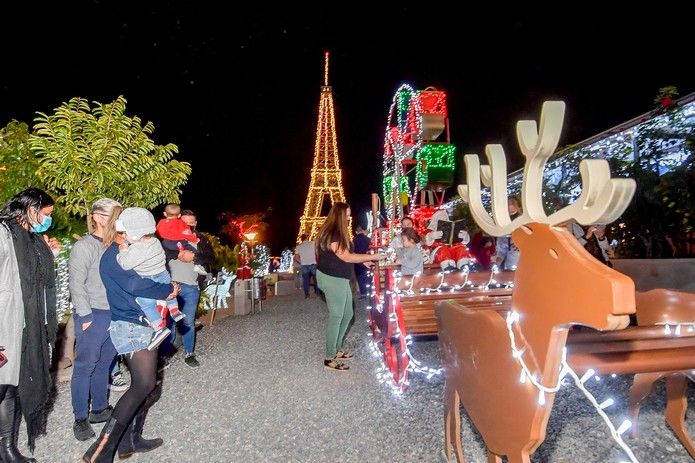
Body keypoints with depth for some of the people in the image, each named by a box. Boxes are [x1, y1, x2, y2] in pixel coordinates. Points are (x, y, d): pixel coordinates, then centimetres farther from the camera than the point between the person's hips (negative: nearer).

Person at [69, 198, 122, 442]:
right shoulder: (83, 246, -10)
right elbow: (76, 285, -13)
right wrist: (86, 317, -13)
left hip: (115, 314, 6)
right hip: (93, 316, -6)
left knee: (105, 363, 16)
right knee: (85, 366, 5)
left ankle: (99, 409, 30)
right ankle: (80, 419, 18)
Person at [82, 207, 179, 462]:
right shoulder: (115, 255, -12)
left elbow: (143, 280, 20)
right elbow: (136, 285, -24)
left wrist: (163, 290, 3)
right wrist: (169, 289, -13)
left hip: (140, 324, 10)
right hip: (131, 326, -10)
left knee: (143, 384, 12)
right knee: (144, 384, -15)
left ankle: (131, 441, 22)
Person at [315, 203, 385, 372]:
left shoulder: (337, 233, 11)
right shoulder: (332, 235, -21)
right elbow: (346, 257, -23)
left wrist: (363, 260, 10)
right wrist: (373, 256, -18)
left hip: (340, 279, 10)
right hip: (332, 280, -10)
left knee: (347, 314, 17)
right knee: (336, 317, -2)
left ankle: (337, 348, 31)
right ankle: (330, 359, 9)